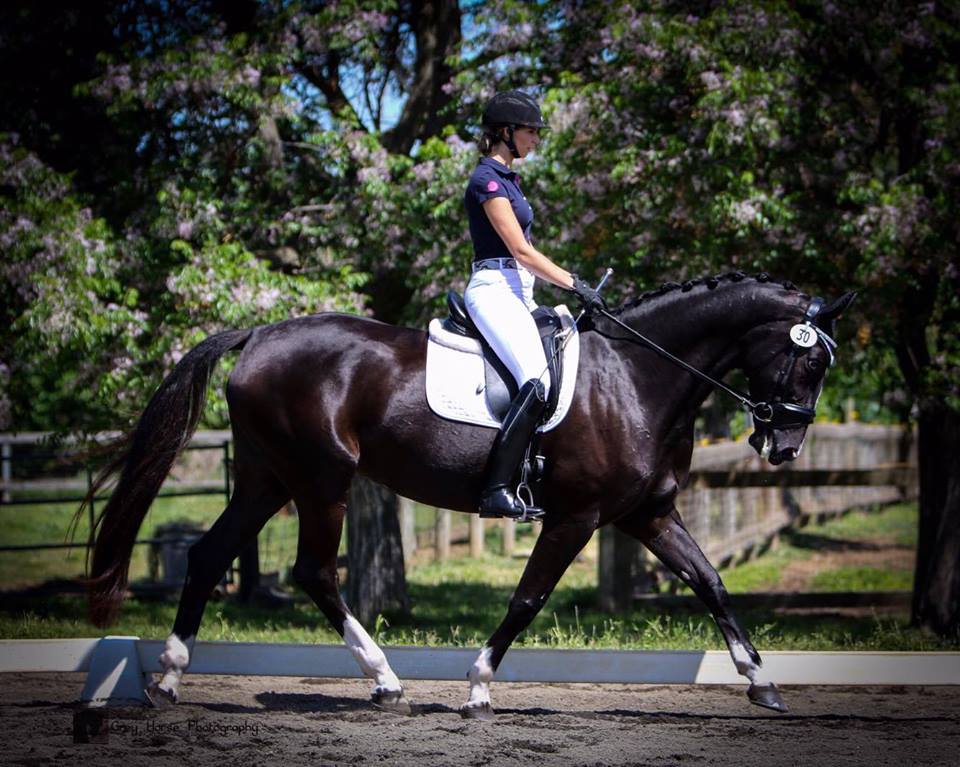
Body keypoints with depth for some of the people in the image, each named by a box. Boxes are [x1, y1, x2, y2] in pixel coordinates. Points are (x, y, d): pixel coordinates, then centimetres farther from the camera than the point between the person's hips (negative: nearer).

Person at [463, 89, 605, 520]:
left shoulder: (506, 177, 20)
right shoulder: (488, 178, -10)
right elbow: (520, 249, -15)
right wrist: (574, 284, -12)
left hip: (516, 293, 11)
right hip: (494, 289, -11)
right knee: (537, 381, -27)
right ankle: (496, 491, -31)